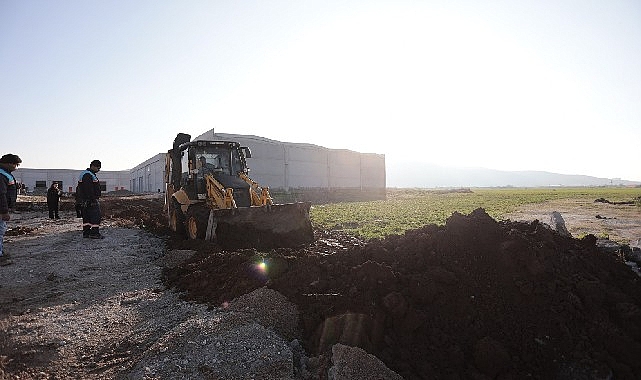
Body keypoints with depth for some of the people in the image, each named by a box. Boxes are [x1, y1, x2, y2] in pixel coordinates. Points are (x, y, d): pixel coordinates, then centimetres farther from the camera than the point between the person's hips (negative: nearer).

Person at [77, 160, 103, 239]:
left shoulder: (85, 173, 20)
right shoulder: (88, 175, -16)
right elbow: (89, 189, -23)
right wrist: (92, 200, -24)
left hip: (85, 200, 11)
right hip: (90, 199, -11)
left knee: (86, 216, 12)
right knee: (95, 215, -9)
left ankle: (86, 232, 17)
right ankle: (94, 233, -9)